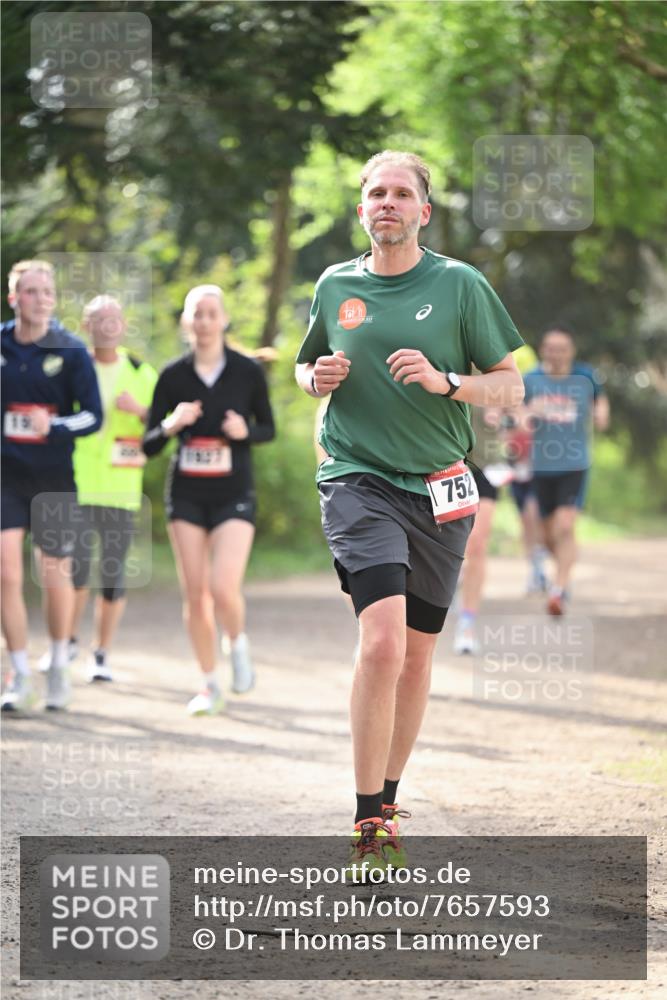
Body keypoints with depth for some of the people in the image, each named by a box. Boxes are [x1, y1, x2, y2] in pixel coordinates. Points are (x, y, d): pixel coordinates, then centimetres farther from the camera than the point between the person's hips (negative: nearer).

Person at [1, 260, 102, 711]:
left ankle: (59, 666, 28)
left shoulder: (71, 351, -5)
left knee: (56, 574, 6)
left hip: (55, 478, -1)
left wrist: (54, 427, -25)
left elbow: (93, 416, -8)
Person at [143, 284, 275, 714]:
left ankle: (239, 644, 15)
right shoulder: (173, 376, -1)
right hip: (187, 496, 2)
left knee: (224, 587, -17)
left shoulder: (248, 372, -4)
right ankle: (210, 685, 16)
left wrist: (245, 431, -14)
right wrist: (171, 425, -19)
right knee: (195, 594, 2)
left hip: (234, 494, -2)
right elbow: (148, 445, 2)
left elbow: (268, 429, 7)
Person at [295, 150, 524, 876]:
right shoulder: (335, 286, 6)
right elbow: (306, 364, 23)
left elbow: (510, 386, 3)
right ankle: (369, 825, -16)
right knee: (381, 643, -19)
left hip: (439, 489, 2)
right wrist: (317, 377, -1)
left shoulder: (460, 285, 1)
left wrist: (444, 381, -15)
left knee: (416, 653, 10)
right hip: (358, 481, -1)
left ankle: (387, 800, 30)